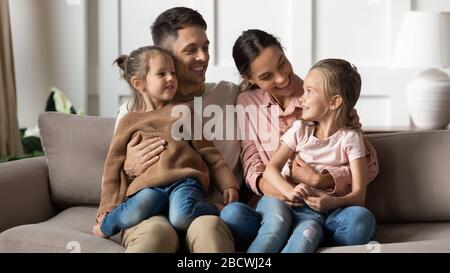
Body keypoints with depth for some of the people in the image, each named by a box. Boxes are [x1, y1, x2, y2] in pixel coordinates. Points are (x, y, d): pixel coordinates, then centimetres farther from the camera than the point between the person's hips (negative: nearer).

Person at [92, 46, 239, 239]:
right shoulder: (129, 121, 16)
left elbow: (208, 152, 19)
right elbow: (114, 165, 16)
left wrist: (228, 185, 9)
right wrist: (107, 209, 9)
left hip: (184, 180, 0)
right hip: (148, 186, 0)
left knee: (181, 217, -34)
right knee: (135, 213, -34)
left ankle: (213, 213, -5)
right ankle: (108, 224, -3)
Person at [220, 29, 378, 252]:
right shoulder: (247, 103, 11)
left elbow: (369, 165, 1)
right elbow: (251, 160, 7)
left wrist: (319, 180, -15)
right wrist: (263, 183, -17)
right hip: (276, 203, 1)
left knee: (360, 219, -35)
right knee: (232, 213, -32)